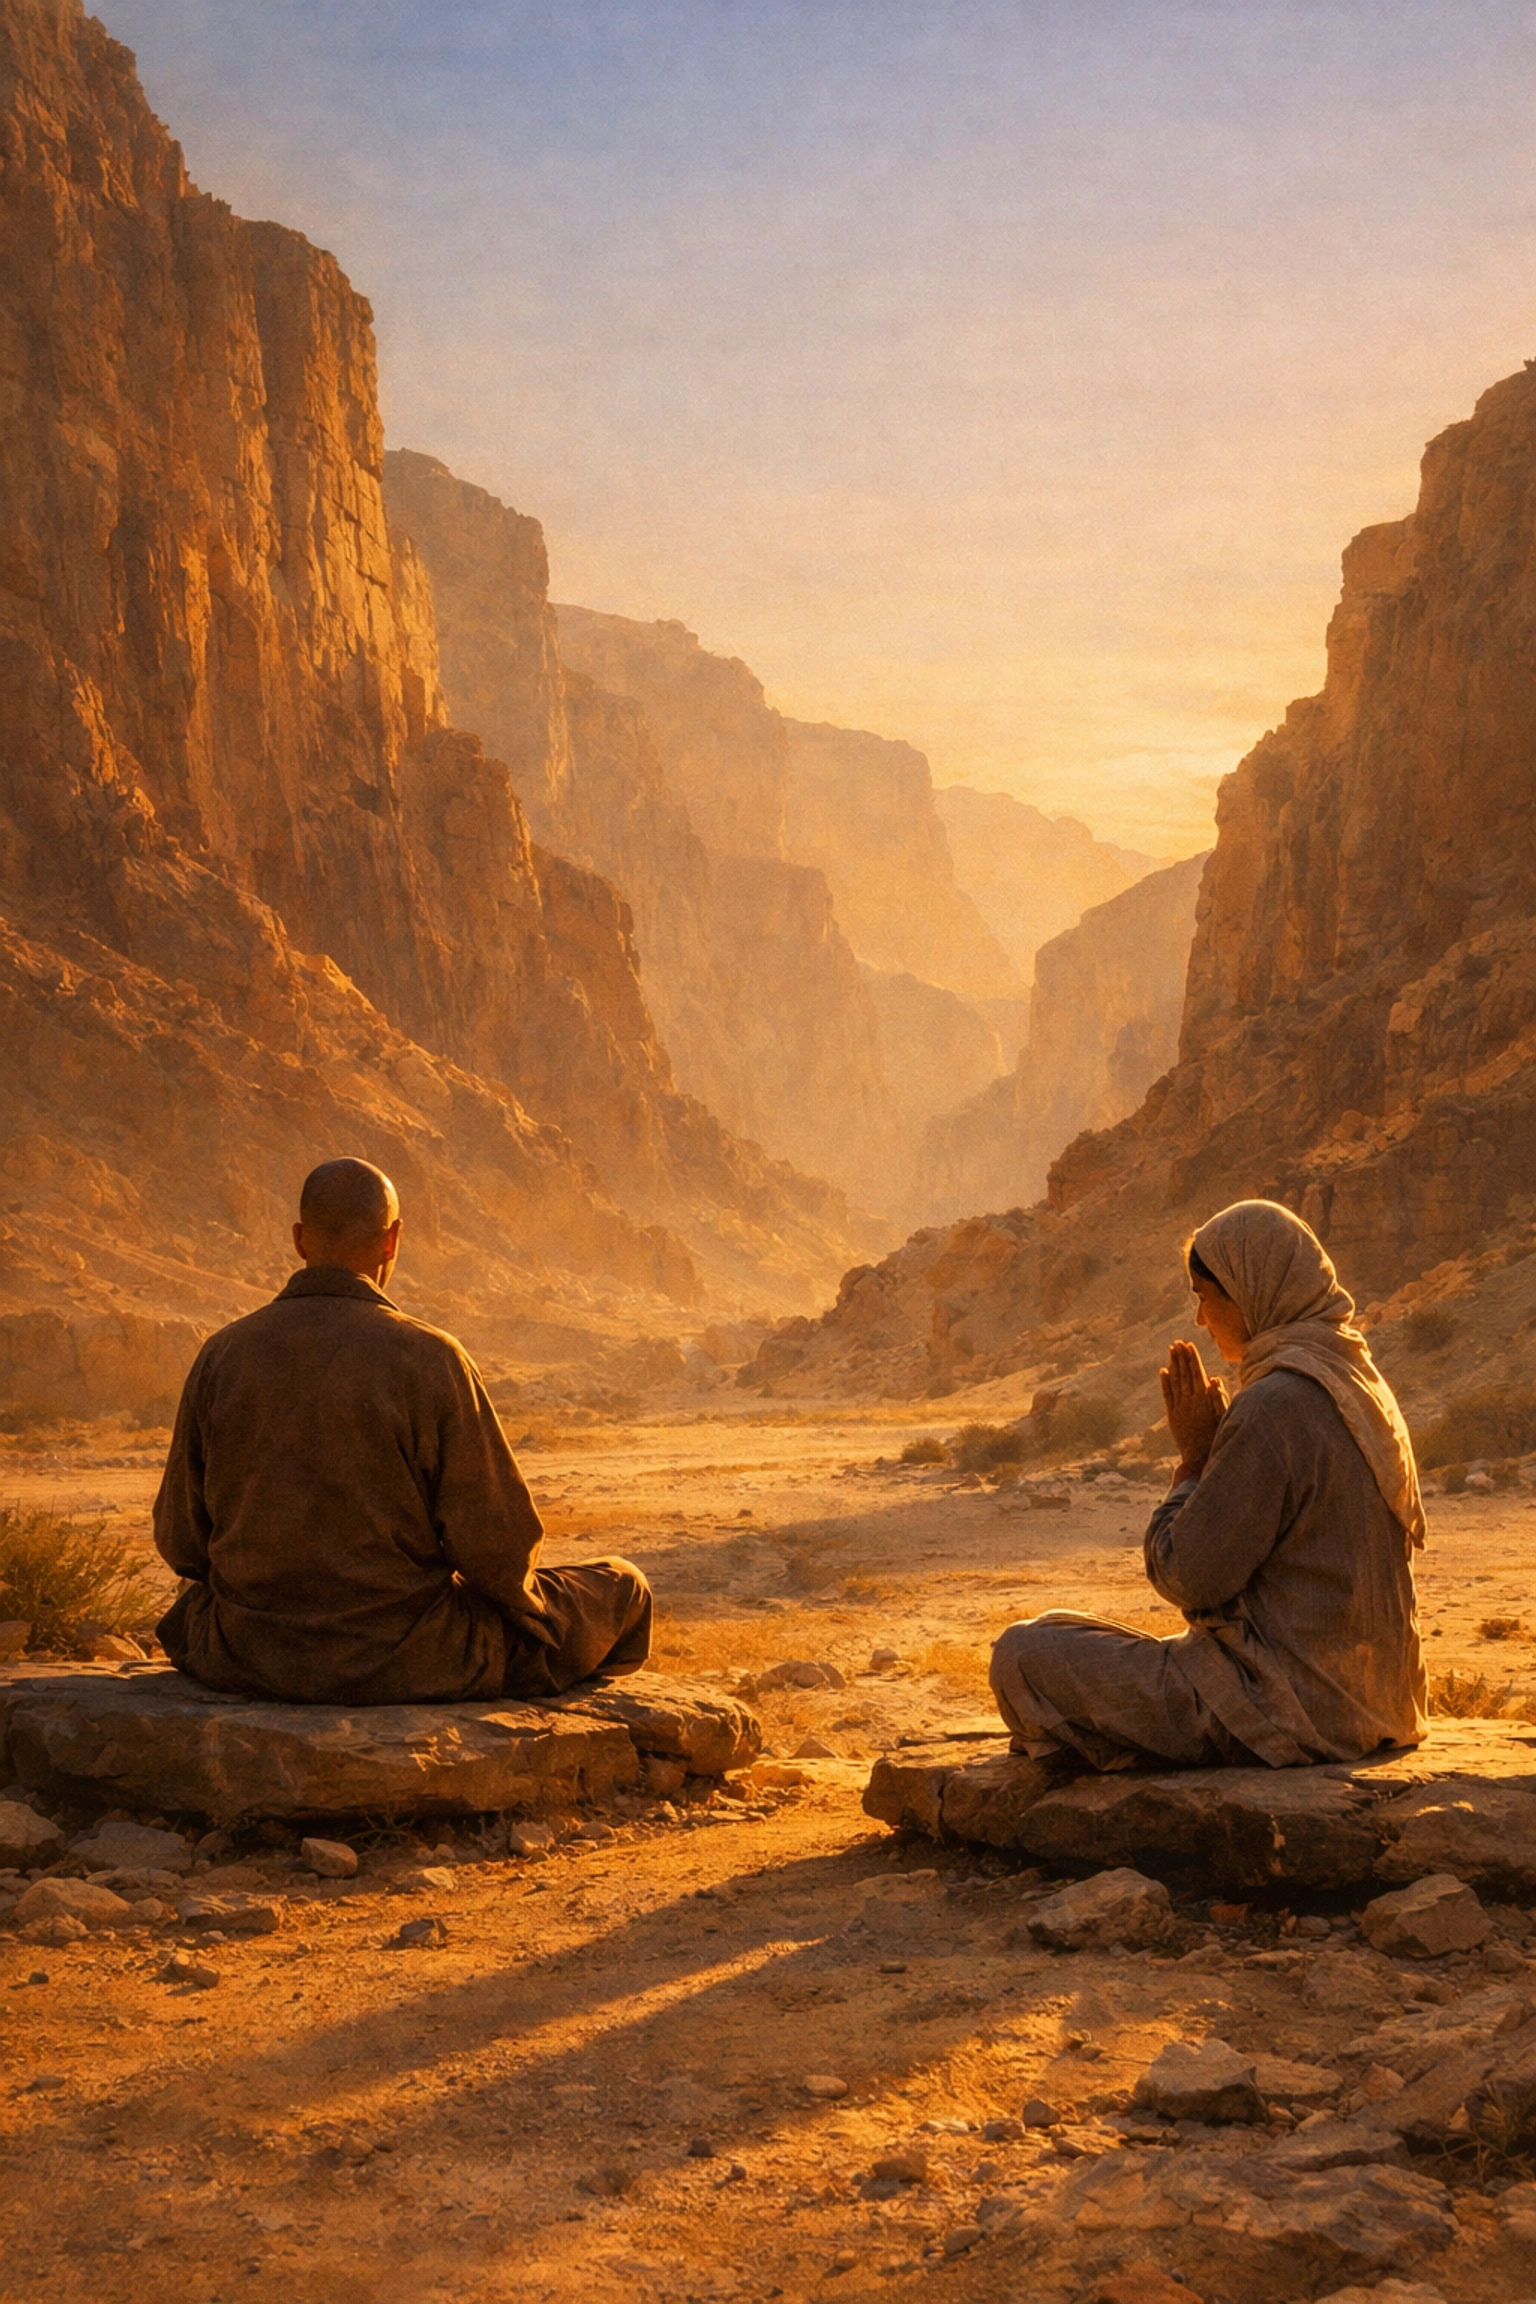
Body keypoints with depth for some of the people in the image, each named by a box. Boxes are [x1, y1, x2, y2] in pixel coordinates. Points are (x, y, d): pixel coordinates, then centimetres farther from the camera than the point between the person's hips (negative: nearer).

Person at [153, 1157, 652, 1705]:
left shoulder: (221, 1357, -4)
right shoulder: (431, 1361, -15)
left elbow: (182, 1541, 3)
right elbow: (499, 1549, -13)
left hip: (246, 1660, 4)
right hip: (406, 1662, -4)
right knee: (621, 1590, 18)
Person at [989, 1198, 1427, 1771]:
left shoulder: (1275, 1406, -21)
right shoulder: (1358, 1385, 9)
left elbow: (1186, 1574, -18)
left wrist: (1193, 1454, -6)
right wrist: (1210, 1451, 9)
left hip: (1286, 1709, -10)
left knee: (1022, 1655, -5)